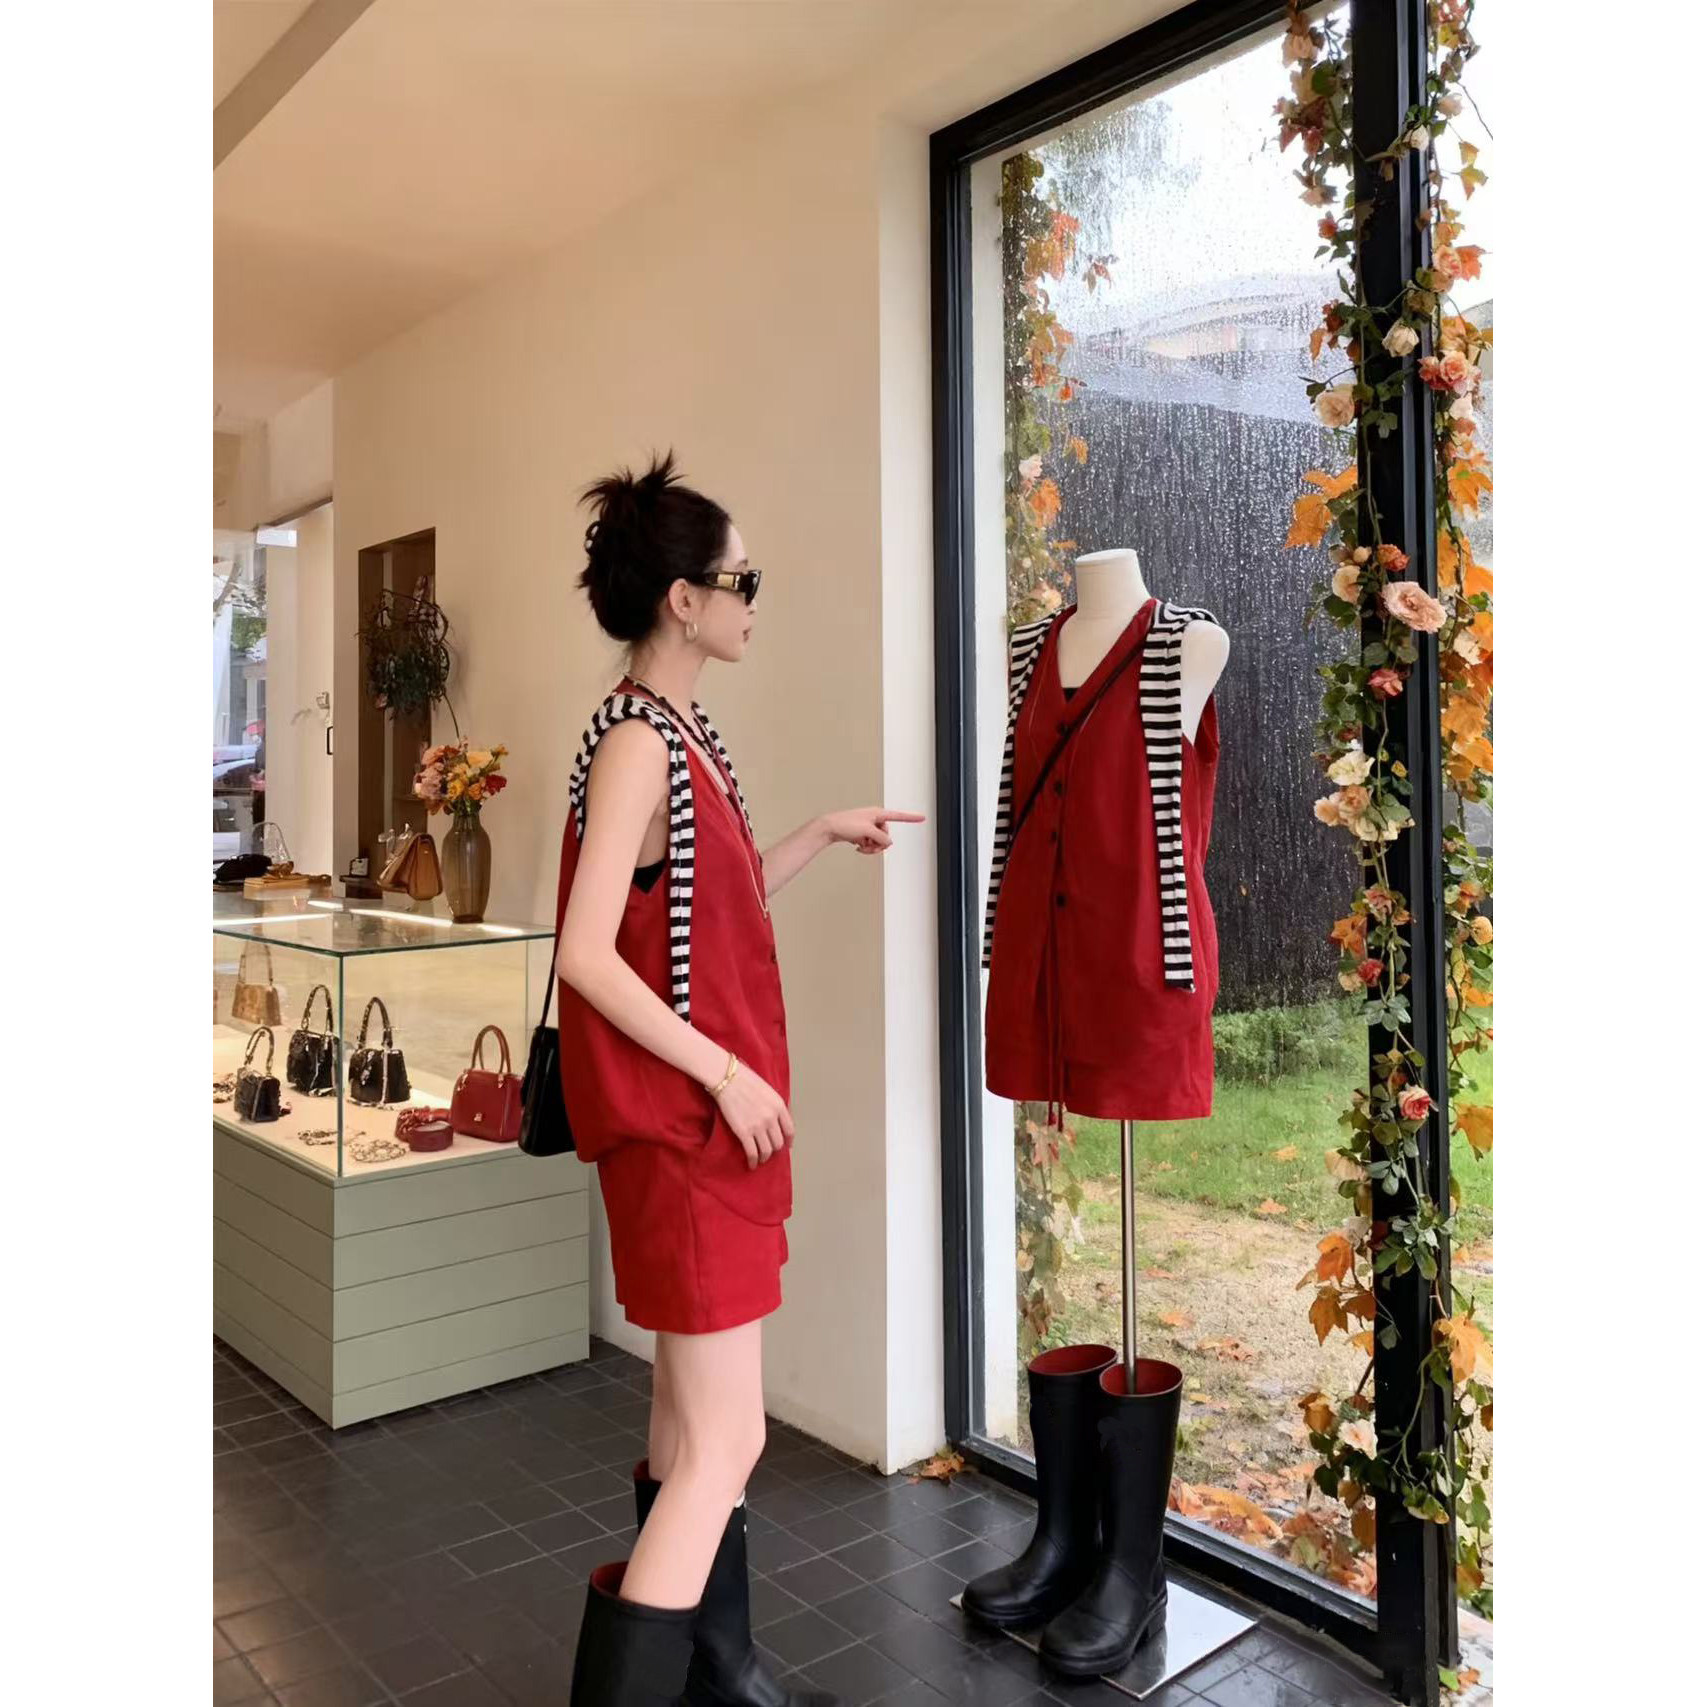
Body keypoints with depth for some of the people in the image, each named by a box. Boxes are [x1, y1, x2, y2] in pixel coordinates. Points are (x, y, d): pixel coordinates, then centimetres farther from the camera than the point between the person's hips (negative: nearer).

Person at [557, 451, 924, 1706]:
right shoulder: (635, 742, -18)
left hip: (716, 1116, 9)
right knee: (726, 1442, -3)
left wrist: (824, 836, 17)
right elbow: (587, 956, -23)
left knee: (691, 1418, 19)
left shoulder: (686, 731, 10)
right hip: (682, 1125, -9)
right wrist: (724, 1077, -19)